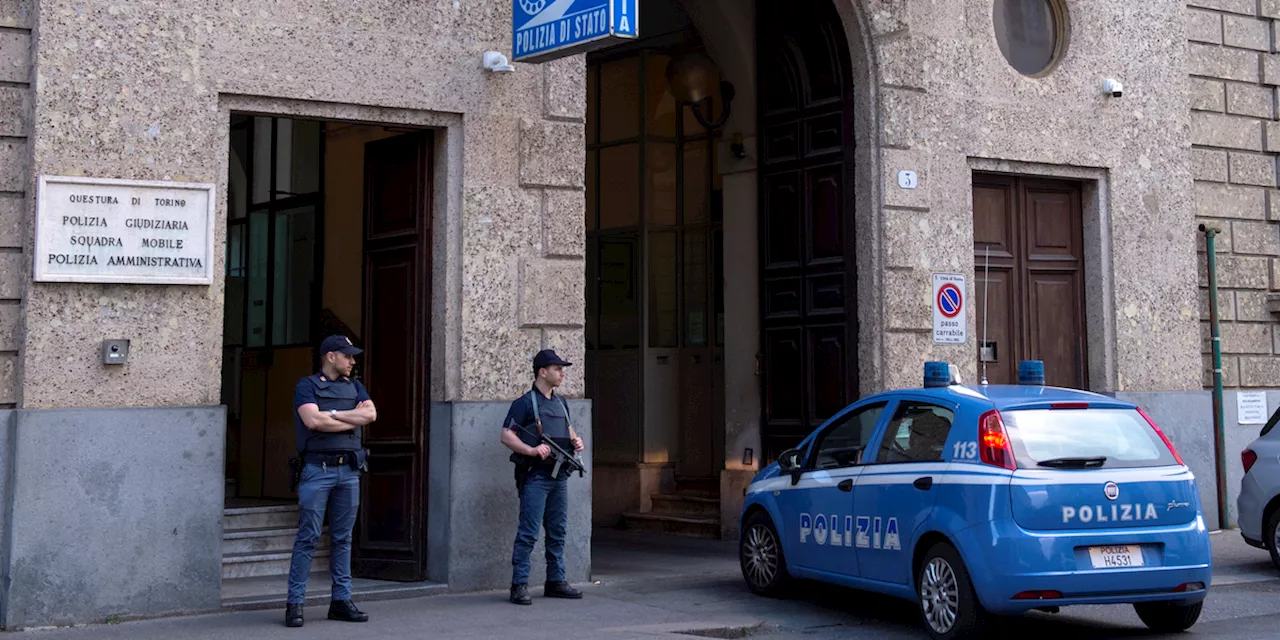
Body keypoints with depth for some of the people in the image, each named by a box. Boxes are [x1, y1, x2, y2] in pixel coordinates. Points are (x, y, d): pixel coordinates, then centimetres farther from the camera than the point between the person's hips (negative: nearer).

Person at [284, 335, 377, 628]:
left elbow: (371, 414, -1)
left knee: (343, 538, 8)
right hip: (317, 469, -5)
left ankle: (341, 601, 13)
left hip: (349, 471, 5)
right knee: (308, 538, -5)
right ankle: (295, 603, -1)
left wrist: (333, 414, -8)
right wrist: (353, 418, -5)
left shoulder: (354, 387, 16)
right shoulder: (307, 386, 0)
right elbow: (313, 421, -16)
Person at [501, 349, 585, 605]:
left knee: (558, 532, 12)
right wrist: (532, 450, -23)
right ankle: (519, 585, -3)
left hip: (559, 476, 7)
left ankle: (556, 582, 20)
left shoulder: (561, 402, 16)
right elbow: (506, 436, -12)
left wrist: (576, 440, 7)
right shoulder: (525, 403, -6)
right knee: (528, 533, -7)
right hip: (535, 477, -7)